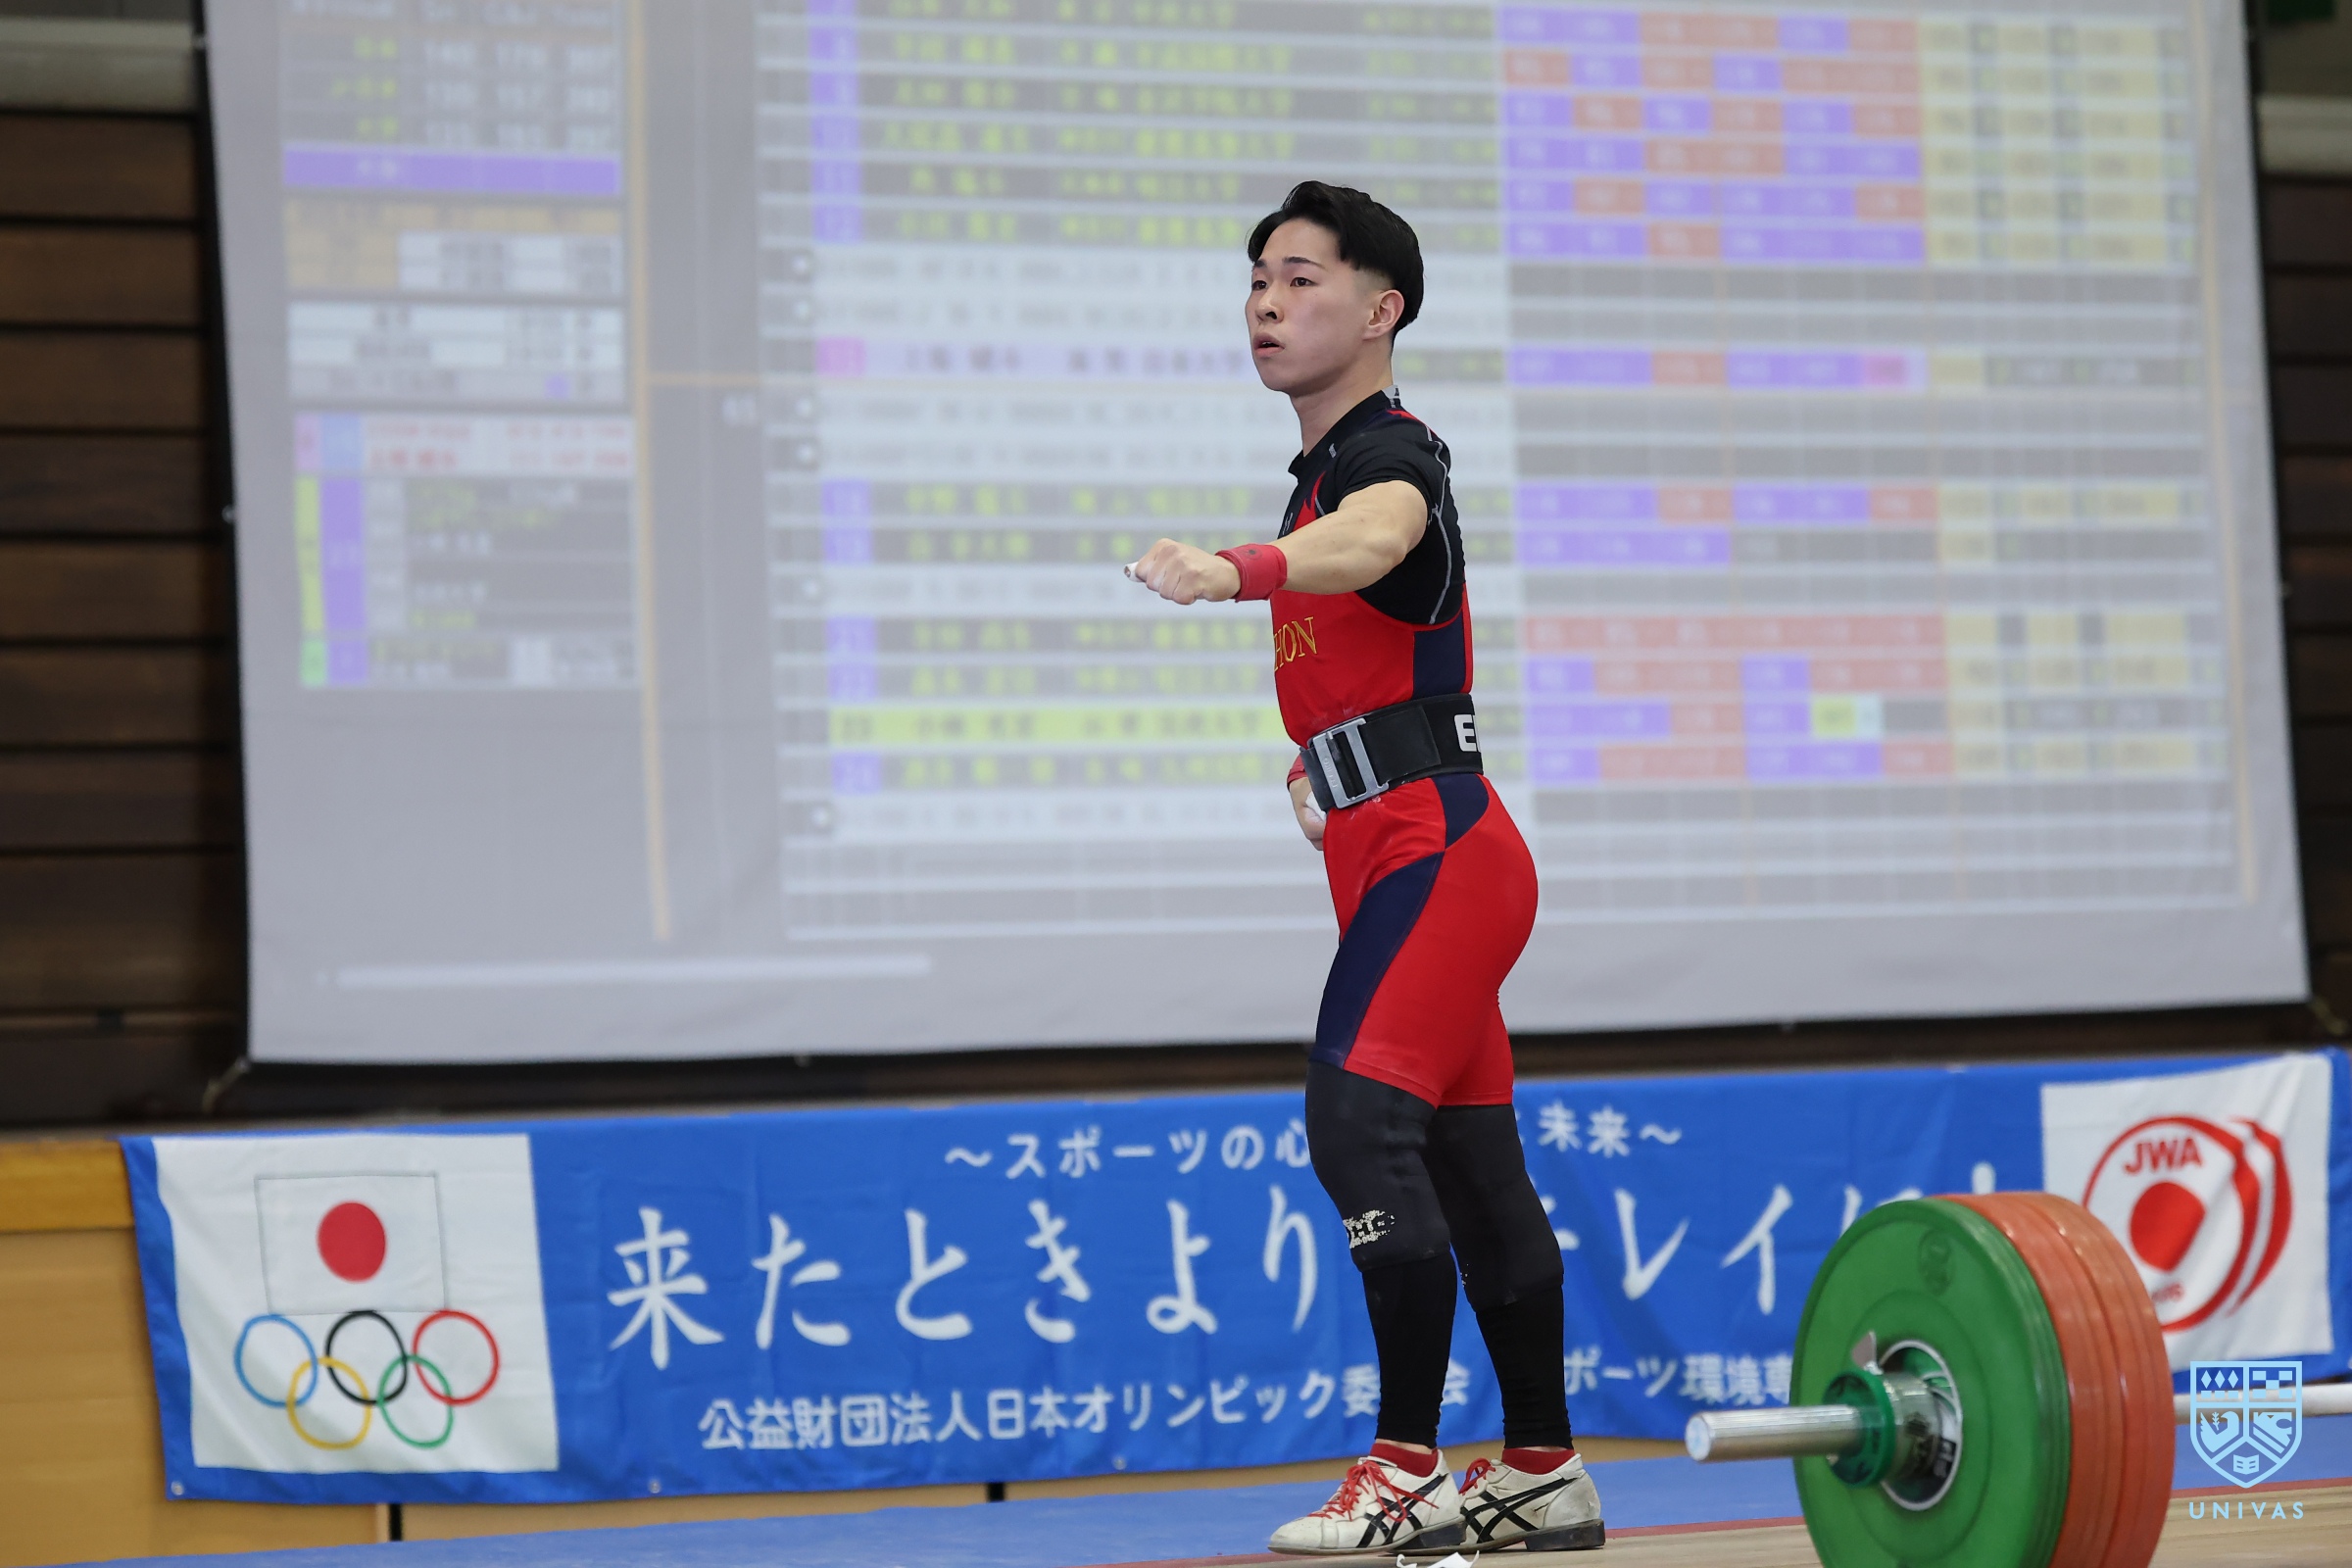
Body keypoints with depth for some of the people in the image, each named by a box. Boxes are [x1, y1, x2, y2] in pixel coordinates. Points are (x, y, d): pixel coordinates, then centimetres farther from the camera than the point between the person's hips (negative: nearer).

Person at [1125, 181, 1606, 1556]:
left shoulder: (1390, 455, -11)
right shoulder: (1329, 470, 19)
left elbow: (1365, 539, -38)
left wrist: (1234, 571, -56)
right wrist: (1323, 759, 20)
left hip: (1436, 853, -10)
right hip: (1398, 857, 10)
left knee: (1361, 1123, -20)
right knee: (1472, 1165, 11)